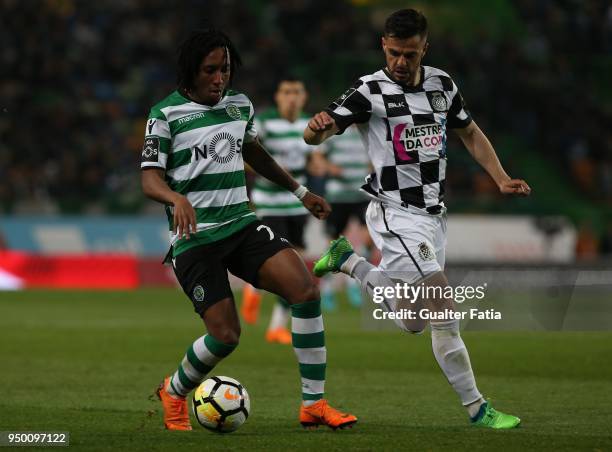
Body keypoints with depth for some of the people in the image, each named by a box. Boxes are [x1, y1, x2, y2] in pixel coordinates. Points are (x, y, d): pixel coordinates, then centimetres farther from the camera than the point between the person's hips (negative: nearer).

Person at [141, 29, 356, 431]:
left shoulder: (240, 106, 9)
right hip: (195, 236, -5)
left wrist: (301, 192, 31)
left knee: (306, 289, -18)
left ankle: (313, 405, -11)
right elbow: (150, 179, -13)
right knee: (226, 336, -14)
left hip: (242, 224, 5)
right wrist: (178, 199, -35)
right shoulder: (167, 114, -7)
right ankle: (174, 392, 19)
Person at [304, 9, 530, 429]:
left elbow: (470, 133, 18)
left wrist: (502, 179, 5)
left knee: (412, 321, 18)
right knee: (445, 315, -16)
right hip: (397, 217, -7)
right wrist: (317, 126, -44)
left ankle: (347, 261, 33)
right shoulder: (371, 91, -13)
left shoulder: (442, 84, 4)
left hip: (433, 215, 7)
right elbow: (315, 136, -18)